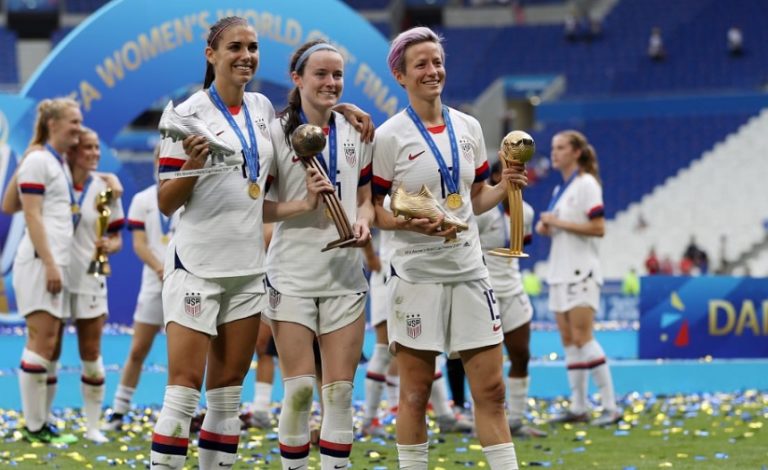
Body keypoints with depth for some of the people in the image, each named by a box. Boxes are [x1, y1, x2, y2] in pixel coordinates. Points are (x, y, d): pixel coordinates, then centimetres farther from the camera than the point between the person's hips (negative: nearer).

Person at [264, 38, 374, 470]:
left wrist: (363, 221, -5)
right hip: (292, 275, -3)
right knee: (300, 389, -6)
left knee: (340, 390, 2)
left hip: (345, 275, 4)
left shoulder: (356, 133, 8)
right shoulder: (277, 133, -4)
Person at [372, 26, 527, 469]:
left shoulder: (468, 128, 9)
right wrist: (411, 222, -21)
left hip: (469, 269, 4)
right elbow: (372, 211, -4)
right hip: (417, 273, -4)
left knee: (491, 389, 3)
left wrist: (504, 187, -2)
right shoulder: (389, 137, -5)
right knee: (415, 393, 1)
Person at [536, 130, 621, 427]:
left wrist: (558, 222, -16)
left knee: (582, 337, -14)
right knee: (568, 340, 5)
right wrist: (546, 228, 4)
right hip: (560, 270, 9)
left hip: (580, 271, -9)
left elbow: (598, 228, -16)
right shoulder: (560, 189, 17)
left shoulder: (586, 184, -8)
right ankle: (578, 407, 6)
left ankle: (611, 407, -13)